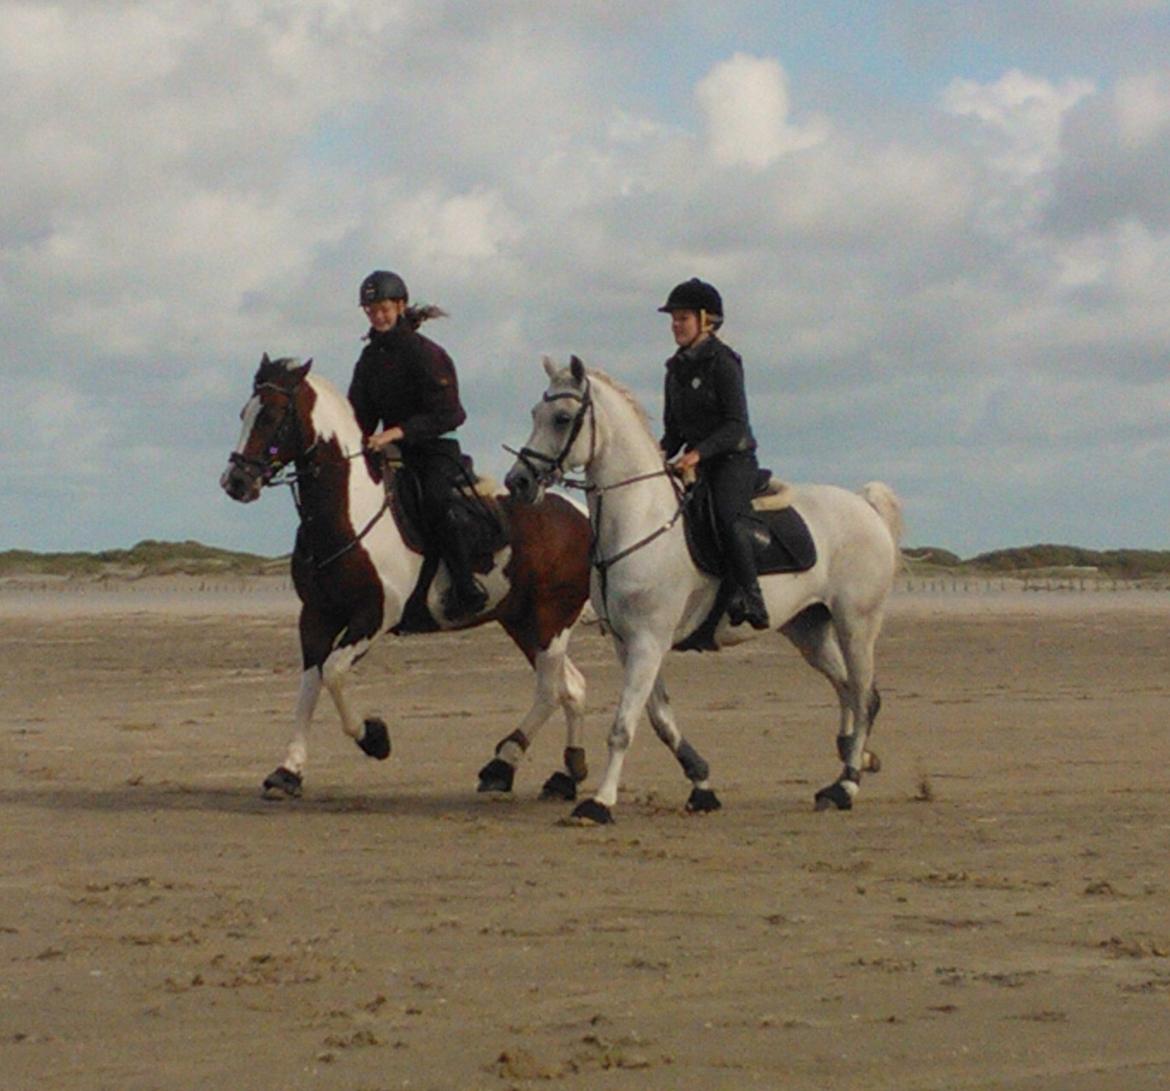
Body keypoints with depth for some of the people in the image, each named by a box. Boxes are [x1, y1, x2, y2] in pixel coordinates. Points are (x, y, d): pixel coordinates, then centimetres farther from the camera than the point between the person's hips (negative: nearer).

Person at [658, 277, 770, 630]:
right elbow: (673, 427, 20)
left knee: (728, 515, -31)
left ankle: (750, 596, -32)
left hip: (734, 459, -8)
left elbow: (737, 425, -15)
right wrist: (664, 452, -2)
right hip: (695, 463, 8)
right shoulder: (676, 368, 14)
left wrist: (699, 452, -27)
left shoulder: (722, 362, -9)